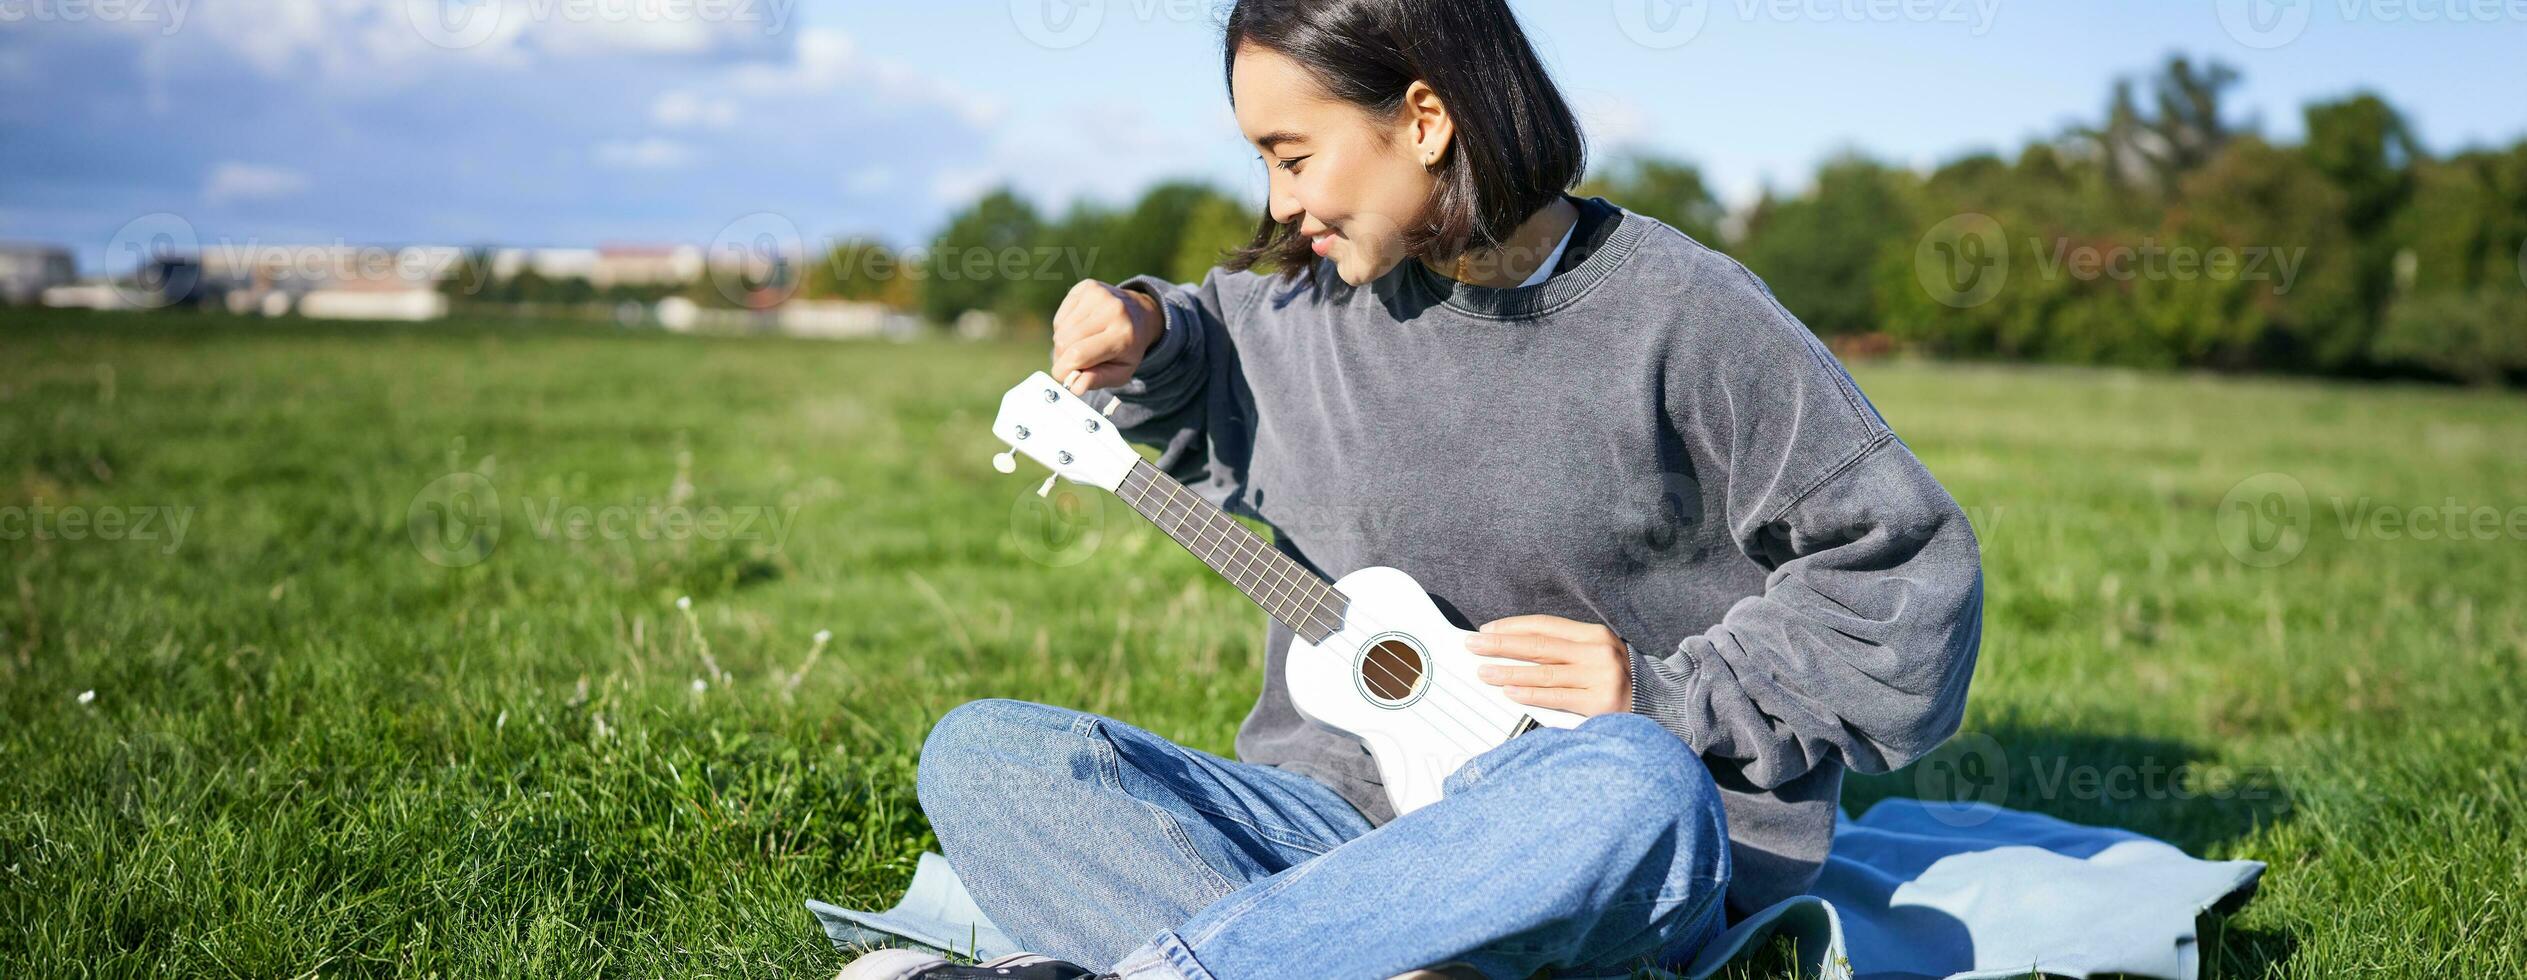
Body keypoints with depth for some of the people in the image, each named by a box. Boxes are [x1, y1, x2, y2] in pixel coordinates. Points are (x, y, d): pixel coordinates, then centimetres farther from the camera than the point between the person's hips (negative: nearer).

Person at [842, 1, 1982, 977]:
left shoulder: (1684, 321, -9)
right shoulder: (1311, 305, 6)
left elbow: (1909, 576, -5)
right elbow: (1218, 387, 31)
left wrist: (1663, 696, -12)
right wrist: (1146, 341, 8)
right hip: (1339, 809, 5)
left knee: (1635, 786, -42)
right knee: (978, 751, -13)